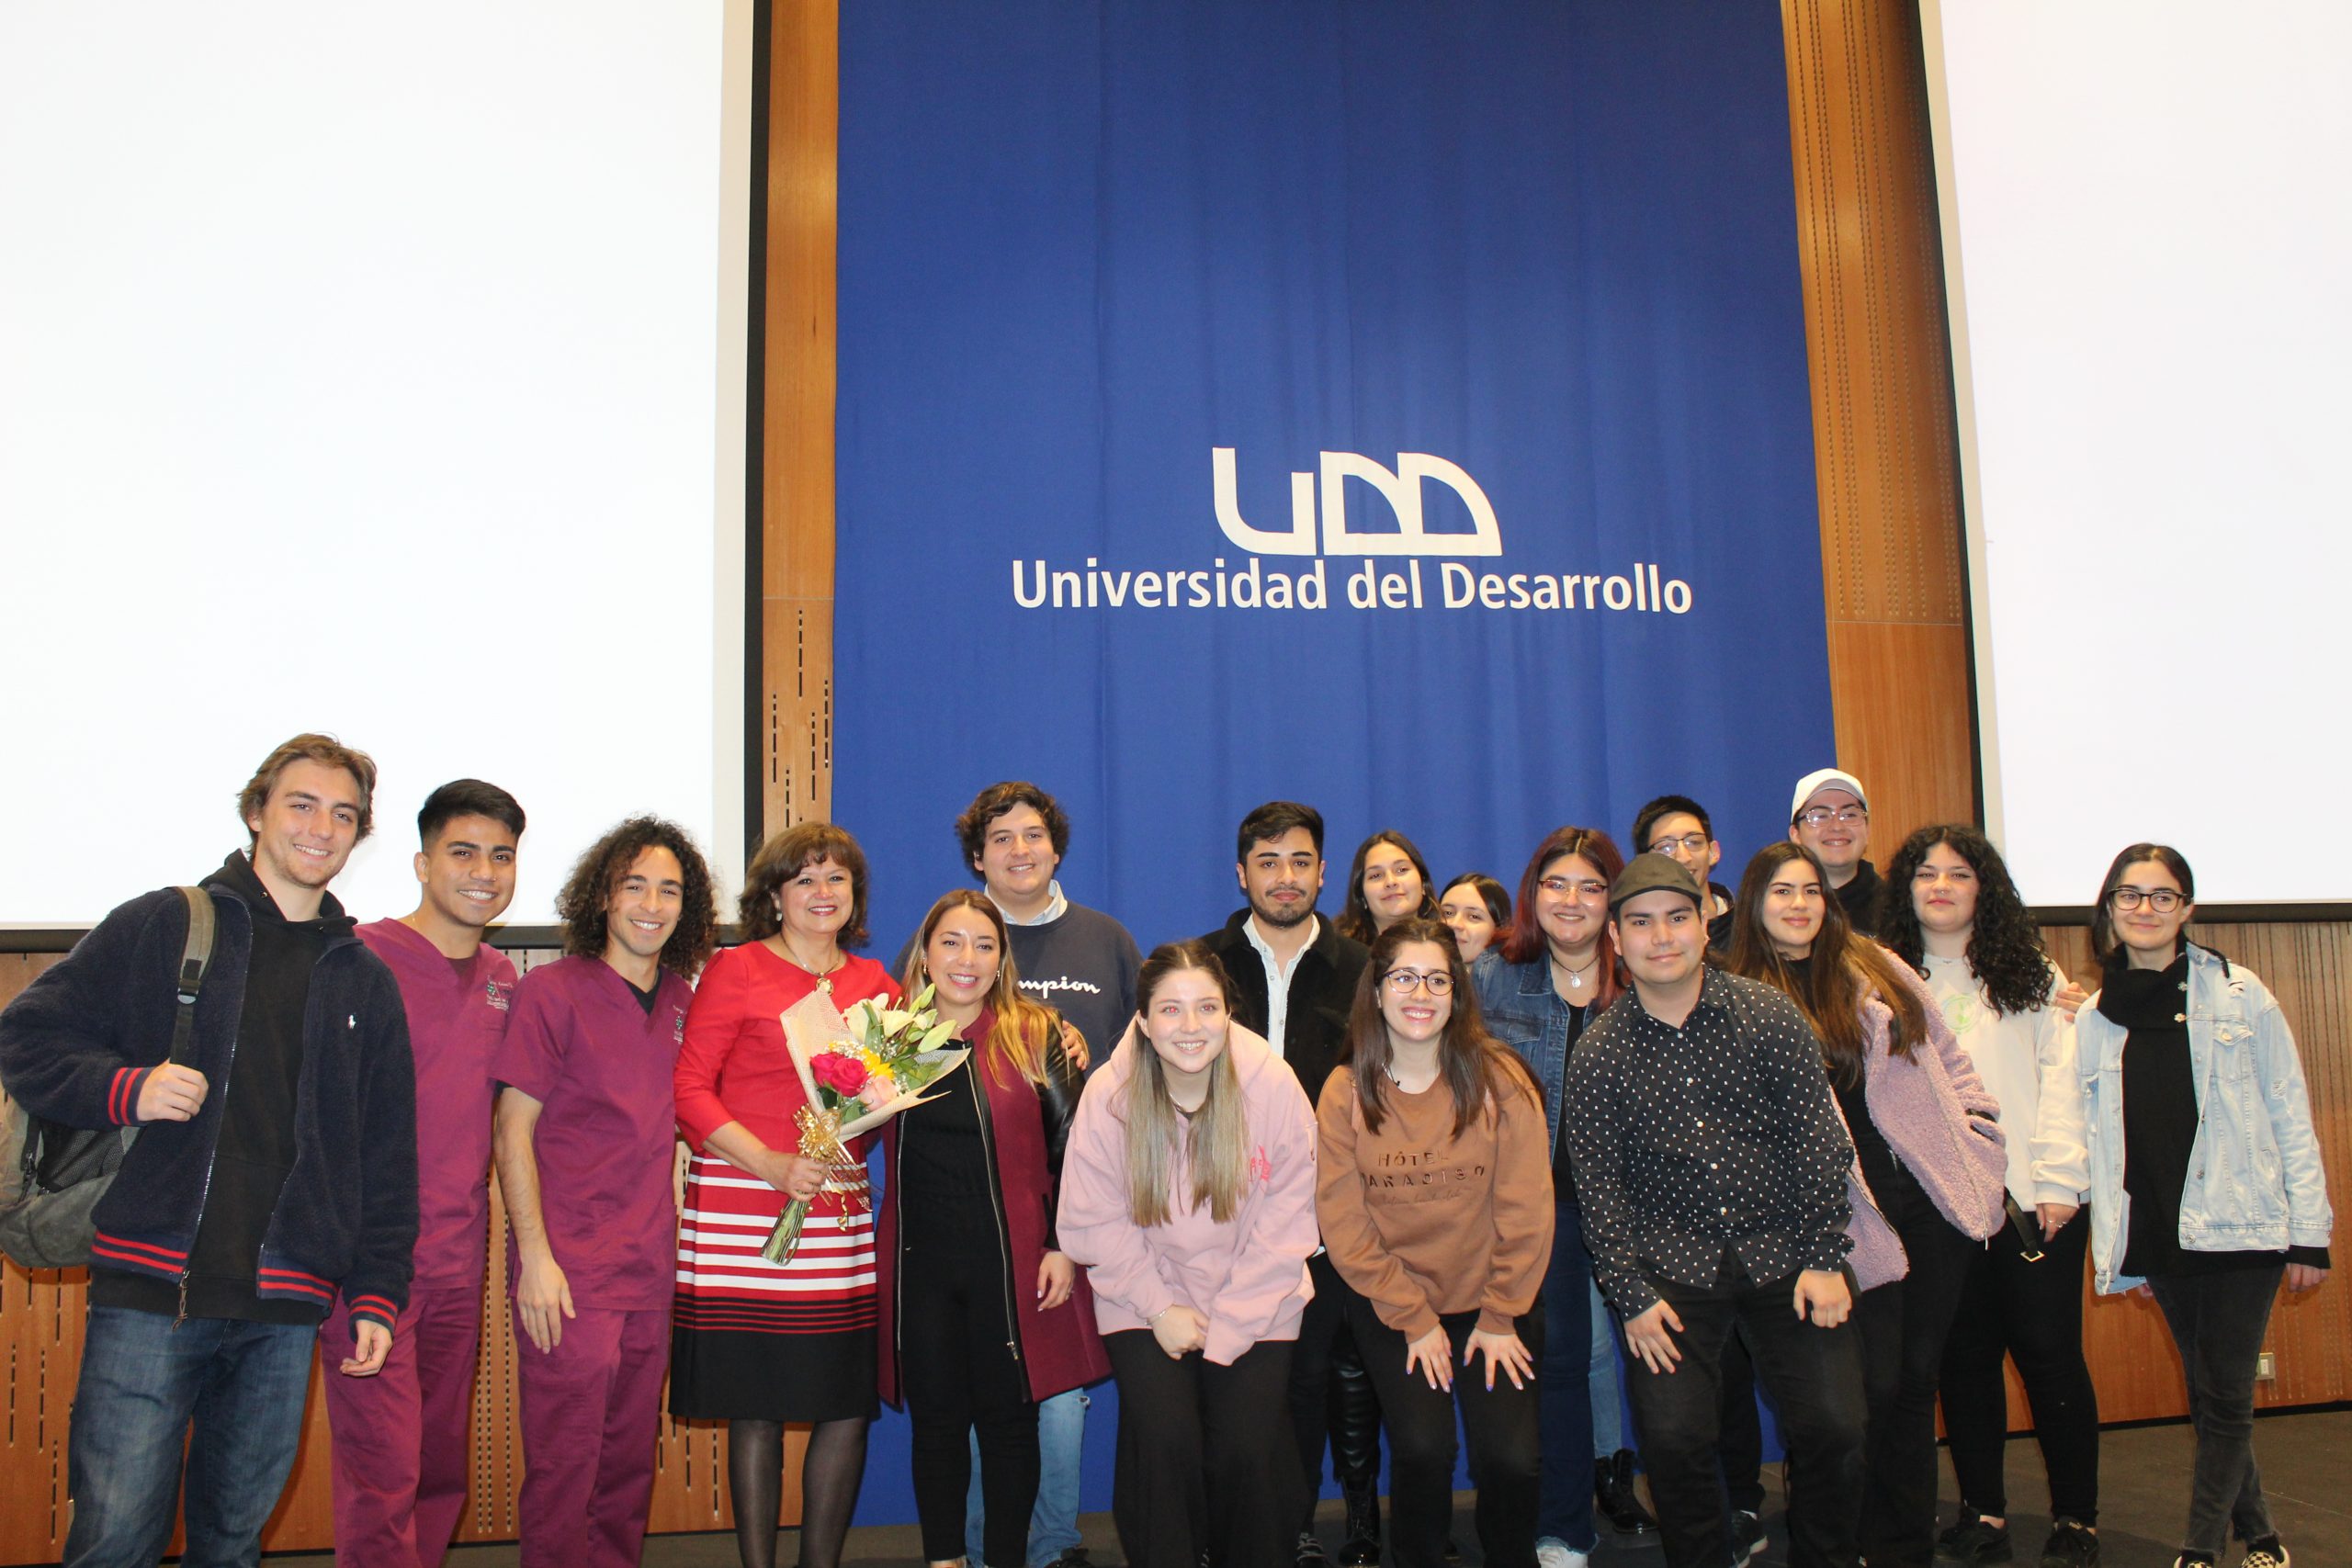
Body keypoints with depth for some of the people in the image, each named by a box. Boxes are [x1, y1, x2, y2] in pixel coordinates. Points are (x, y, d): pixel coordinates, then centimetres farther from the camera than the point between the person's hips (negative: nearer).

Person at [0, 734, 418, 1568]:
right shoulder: (160, 926, 4)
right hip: (149, 1290, -3)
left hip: (284, 1310, 3)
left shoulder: (366, 982, 13)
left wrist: (376, 1295, 9)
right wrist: (126, 1087, -14)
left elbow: (387, 1157, 14)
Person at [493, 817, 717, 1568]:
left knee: (631, 1459, 13)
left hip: (650, 1268, 5)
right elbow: (513, 1132, -8)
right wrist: (534, 1257, -13)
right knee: (565, 1463, -1)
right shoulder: (552, 990, -6)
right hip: (569, 1268, -5)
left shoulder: (680, 998, 9)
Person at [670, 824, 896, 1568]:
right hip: (742, 1212, -4)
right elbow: (689, 1089, -5)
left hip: (841, 1213, 4)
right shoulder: (737, 969, 0)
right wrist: (776, 1166, -15)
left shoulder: (872, 980, 13)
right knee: (757, 1410, 3)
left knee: (849, 1406, 6)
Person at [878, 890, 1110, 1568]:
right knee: (935, 1416, 9)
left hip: (1011, 1257, -2)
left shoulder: (1035, 1036, -2)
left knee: (1008, 1416, 7)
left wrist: (1063, 1246, -7)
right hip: (921, 1259, 2)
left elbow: (1069, 1148, -2)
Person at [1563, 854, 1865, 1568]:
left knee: (1834, 1427, -7)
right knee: (1673, 1437, -10)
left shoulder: (1769, 1014, -3)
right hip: (1674, 1268, 0)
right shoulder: (1599, 1052, -4)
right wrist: (1632, 1296, -7)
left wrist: (1825, 1260, -6)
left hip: (1783, 1252, 1)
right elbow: (1598, 1185, -2)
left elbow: (1818, 1140, -1)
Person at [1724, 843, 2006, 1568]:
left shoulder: (1874, 967, 9)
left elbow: (1947, 1059, 13)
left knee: (1919, 1375, 10)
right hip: (1850, 1218, -3)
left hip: (1933, 1199, 3)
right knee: (1875, 1384, -2)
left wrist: (1975, 1152, 5)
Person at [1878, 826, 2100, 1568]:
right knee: (1964, 1358, 6)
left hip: (2032, 1200, -1)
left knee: (2049, 1354, 1)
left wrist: (2058, 1183, -8)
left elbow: (2062, 1077, 0)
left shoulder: (2028, 973, 7)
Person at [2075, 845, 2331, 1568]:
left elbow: (2289, 1113, -1)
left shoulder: (2239, 994, -1)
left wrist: (2309, 1230, -6)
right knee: (2208, 1396, 12)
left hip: (2239, 1226, -3)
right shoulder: (2093, 1019, 6)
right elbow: (2099, 1139, 9)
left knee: (2223, 1398, -2)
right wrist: (2114, 1247, 7)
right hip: (2158, 1234, 3)